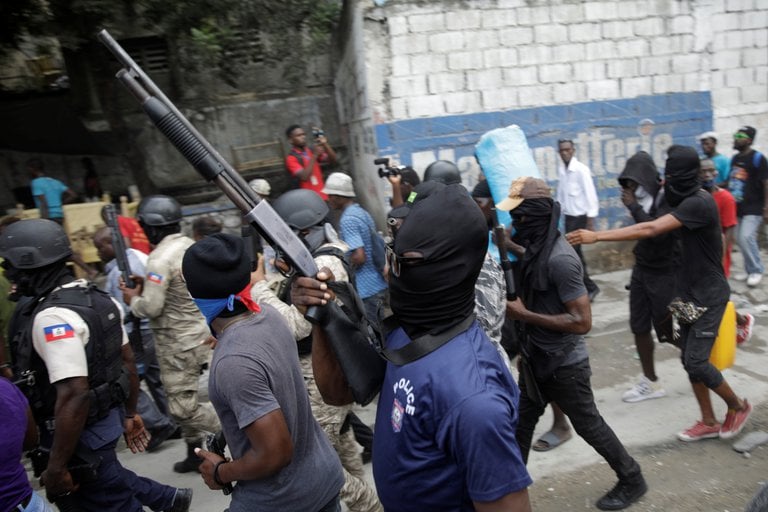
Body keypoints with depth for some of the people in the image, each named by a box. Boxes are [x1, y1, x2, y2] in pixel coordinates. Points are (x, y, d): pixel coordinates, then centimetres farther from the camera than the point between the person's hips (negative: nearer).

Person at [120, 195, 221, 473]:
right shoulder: (189, 245, 5)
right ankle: (195, 452, 32)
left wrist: (133, 298, 0)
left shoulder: (160, 258, -20)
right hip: (199, 332, 9)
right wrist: (147, 285, 9)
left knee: (182, 408, -2)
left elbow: (151, 308, -21)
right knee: (184, 398, 20)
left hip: (178, 342, -9)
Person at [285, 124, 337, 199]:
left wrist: (325, 145, -11)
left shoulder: (311, 152, 11)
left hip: (324, 196, 6)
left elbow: (332, 160, 4)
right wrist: (315, 155, -21)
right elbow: (304, 177, -21)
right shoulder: (291, 158, -7)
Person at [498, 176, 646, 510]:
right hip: (537, 358, 8)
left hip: (563, 364, -8)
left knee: (588, 425, 12)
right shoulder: (537, 247, 0)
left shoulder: (559, 258, -27)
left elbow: (582, 322, -28)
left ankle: (632, 481, 36)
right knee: (520, 424, 16)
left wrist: (524, 314, -25)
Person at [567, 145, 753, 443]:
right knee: (689, 360, 10)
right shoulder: (690, 200, 6)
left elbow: (650, 230, -35)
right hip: (689, 293, 9)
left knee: (696, 362, -6)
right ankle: (709, 422, 24)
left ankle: (738, 407, 21)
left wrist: (597, 236, -37)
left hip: (709, 295, -9)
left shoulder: (698, 203, -25)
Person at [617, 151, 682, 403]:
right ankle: (650, 382, 22)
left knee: (667, 331, 4)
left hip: (664, 273, -7)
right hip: (642, 269, 7)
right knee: (639, 327, 9)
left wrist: (633, 206, -25)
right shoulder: (643, 199, 1)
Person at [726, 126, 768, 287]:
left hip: (753, 207, -7)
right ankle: (750, 269, 20)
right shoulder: (734, 159, 10)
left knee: (746, 237, -16)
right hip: (738, 207, 7)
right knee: (740, 239, 7)